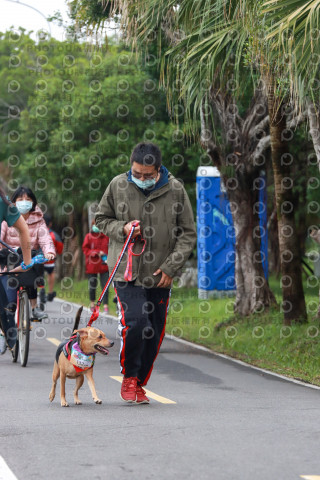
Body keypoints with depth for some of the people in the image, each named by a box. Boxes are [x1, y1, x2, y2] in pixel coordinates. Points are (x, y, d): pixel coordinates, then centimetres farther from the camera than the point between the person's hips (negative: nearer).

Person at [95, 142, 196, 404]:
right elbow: (102, 219, 13)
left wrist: (171, 266, -6)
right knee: (135, 322, -19)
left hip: (160, 275, 2)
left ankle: (139, 385, 24)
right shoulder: (118, 185, -2)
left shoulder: (175, 189, -3)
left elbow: (188, 233, 3)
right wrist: (122, 229, -9)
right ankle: (129, 377, 3)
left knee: (154, 333, 6)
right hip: (127, 271, -2)